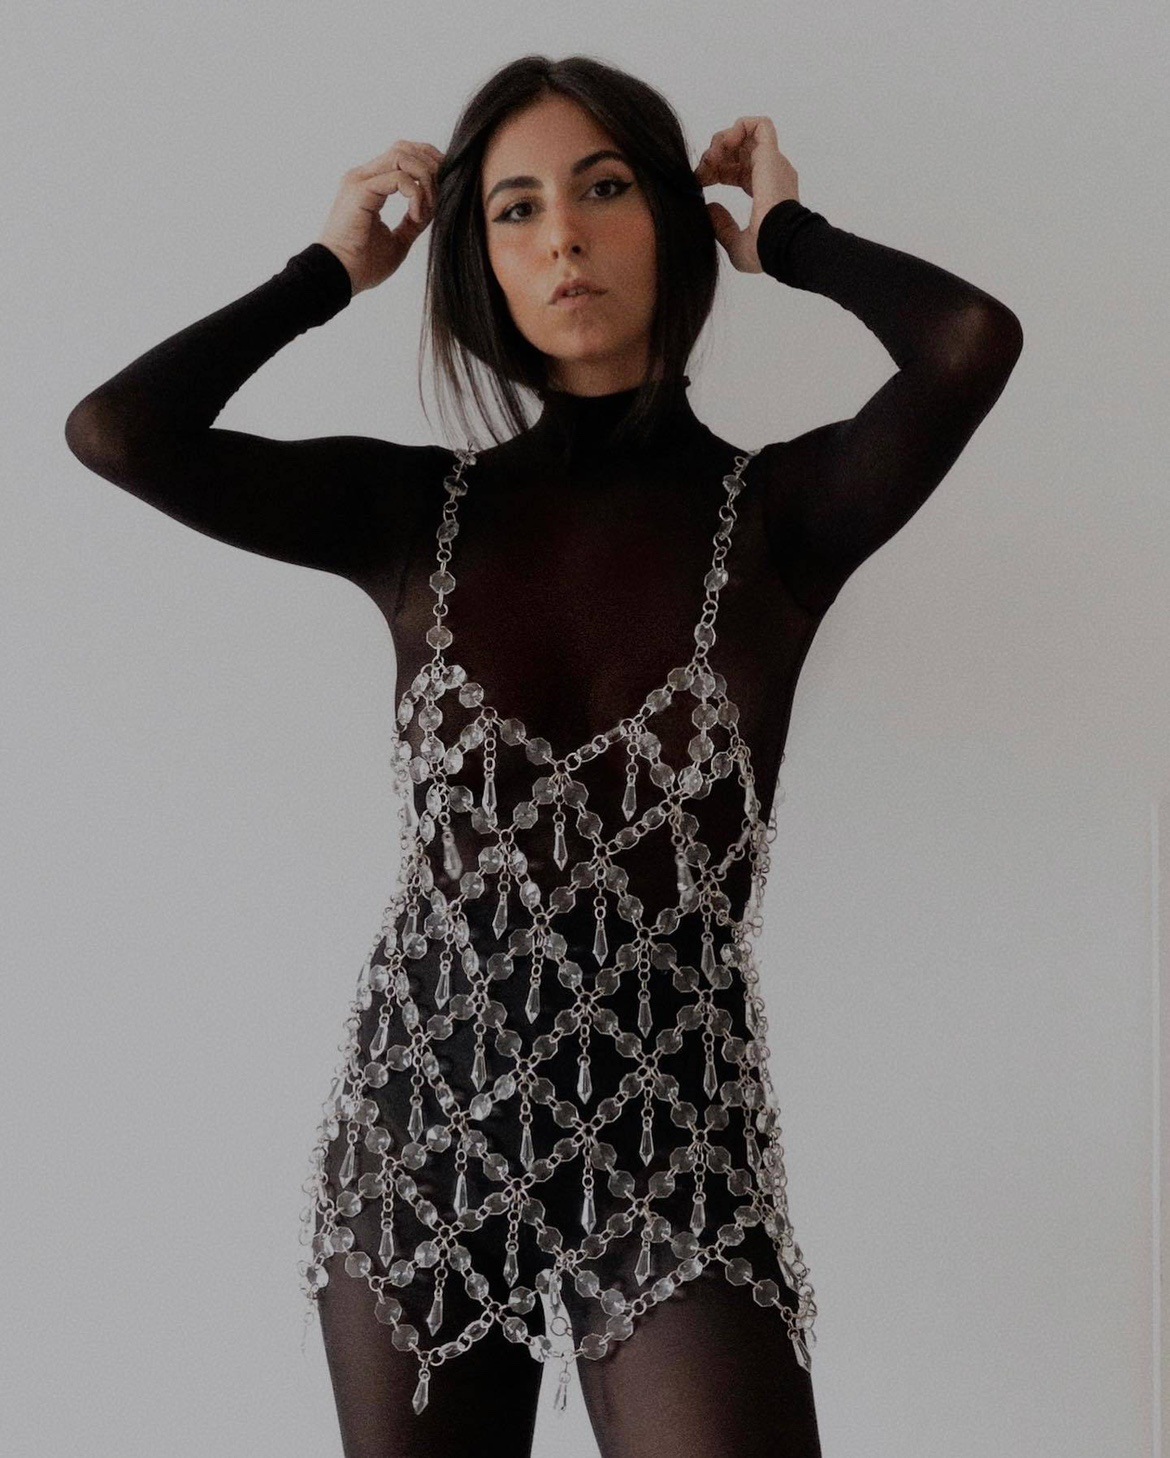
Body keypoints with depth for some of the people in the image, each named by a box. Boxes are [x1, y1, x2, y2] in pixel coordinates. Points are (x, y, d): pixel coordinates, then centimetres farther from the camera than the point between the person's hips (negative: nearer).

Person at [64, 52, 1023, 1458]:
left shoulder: (775, 510, -3)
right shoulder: (417, 511, 3)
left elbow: (973, 339, -22)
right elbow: (112, 430, -8)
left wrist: (789, 235, -3)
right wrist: (330, 268, 2)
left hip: (675, 1137, -2)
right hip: (424, 1124, 3)